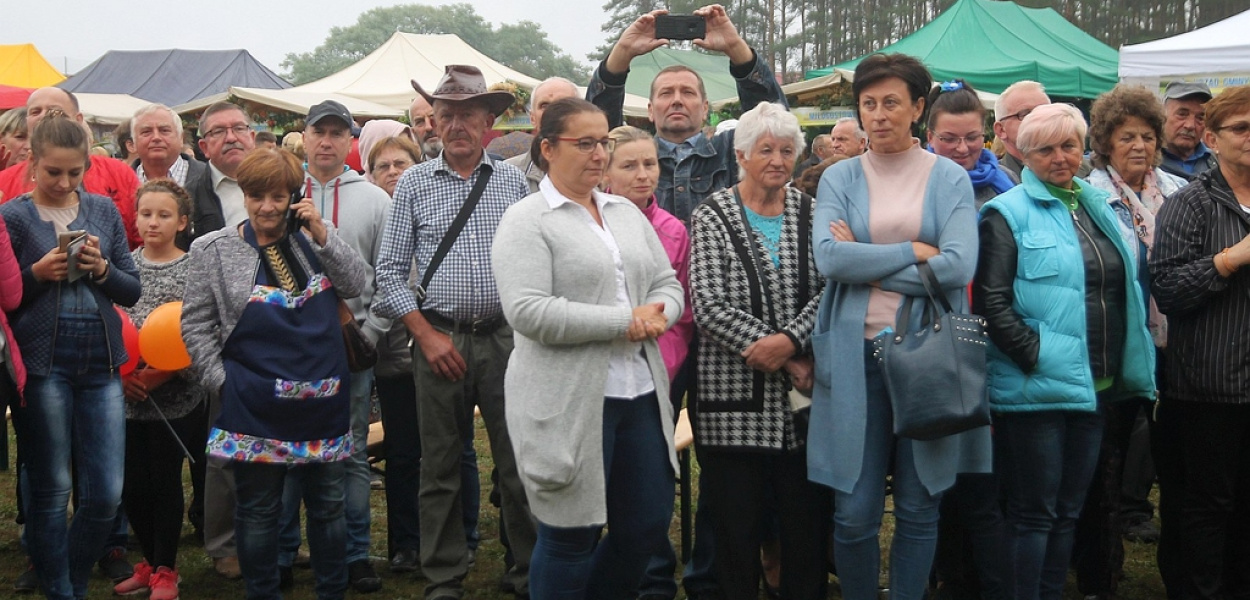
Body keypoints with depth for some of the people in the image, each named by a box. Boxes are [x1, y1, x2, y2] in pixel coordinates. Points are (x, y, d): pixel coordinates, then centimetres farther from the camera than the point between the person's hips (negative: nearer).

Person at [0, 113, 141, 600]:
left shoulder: (104, 210, 8)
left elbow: (133, 290, 9)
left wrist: (102, 268, -9)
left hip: (101, 361, 3)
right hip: (43, 363, -3)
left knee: (106, 494, 3)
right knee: (51, 491, 4)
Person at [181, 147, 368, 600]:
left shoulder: (316, 237, 6)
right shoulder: (214, 250, -1)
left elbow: (356, 285, -2)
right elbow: (196, 325, 1)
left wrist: (322, 235, -11)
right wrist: (221, 381, -5)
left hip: (325, 398, 3)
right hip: (256, 405, -2)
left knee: (328, 503, 12)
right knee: (259, 508, 6)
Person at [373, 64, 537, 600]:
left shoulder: (513, 181, 7)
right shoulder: (414, 183, 5)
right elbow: (390, 271, 4)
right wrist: (428, 335, -5)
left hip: (507, 337, 0)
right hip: (438, 338, 0)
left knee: (519, 461, 3)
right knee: (440, 468, 6)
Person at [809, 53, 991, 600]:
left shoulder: (950, 180, 5)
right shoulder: (839, 179, 7)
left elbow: (958, 267, -10)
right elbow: (829, 258, -10)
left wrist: (865, 263, -10)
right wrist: (913, 252, -11)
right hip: (856, 354, 0)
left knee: (919, 509, 8)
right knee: (854, 513, 1)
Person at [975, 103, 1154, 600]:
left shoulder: (1098, 206, 14)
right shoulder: (1007, 213, -7)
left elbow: (1126, 287, 21)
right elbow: (991, 302, -15)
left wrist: (1128, 368, 12)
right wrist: (1035, 356, -21)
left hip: (1095, 387, 7)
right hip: (1037, 387, -7)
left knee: (1069, 511, 14)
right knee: (1035, 513, 1)